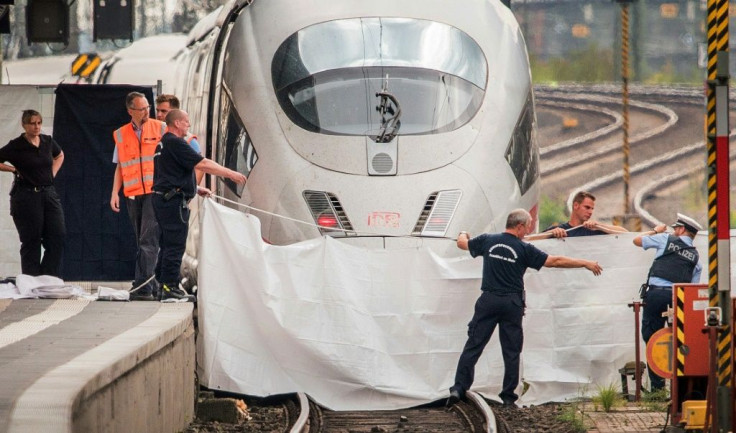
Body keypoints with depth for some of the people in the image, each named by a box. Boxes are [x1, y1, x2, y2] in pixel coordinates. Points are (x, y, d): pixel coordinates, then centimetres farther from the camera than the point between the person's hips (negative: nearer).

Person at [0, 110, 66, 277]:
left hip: (49, 194, 5)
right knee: (31, 241, 0)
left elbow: (59, 156, 26)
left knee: (57, 237, -3)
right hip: (26, 197, -5)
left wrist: (52, 173, 12)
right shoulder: (16, 146, -8)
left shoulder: (48, 142, 6)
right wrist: (14, 169, -6)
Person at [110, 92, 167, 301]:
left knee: (148, 240, -12)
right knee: (143, 242, 8)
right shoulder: (121, 135, 12)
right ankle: (151, 284, 15)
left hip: (155, 192, -4)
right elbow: (120, 166, 17)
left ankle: (143, 287, -16)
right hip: (132, 195, 4)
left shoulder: (160, 129, 4)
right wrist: (115, 193, 7)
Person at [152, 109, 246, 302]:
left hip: (163, 199, 11)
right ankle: (169, 288, -8)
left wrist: (195, 188, 26)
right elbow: (202, 164, -17)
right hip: (173, 200, -11)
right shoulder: (175, 143, -15)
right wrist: (230, 174, -11)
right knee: (175, 245, -8)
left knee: (168, 244, 14)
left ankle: (165, 285, 17)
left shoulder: (164, 143, 18)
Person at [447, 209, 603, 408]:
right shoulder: (524, 249, -5)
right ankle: (508, 396, 8)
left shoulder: (488, 241, 2)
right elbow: (555, 261, -5)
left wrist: (463, 235, 45)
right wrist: (586, 264, 3)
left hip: (488, 300, 2)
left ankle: (459, 388, -8)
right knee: (511, 351, 7)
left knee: (473, 345, 2)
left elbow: (462, 243, 20)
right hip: (512, 302, -2)